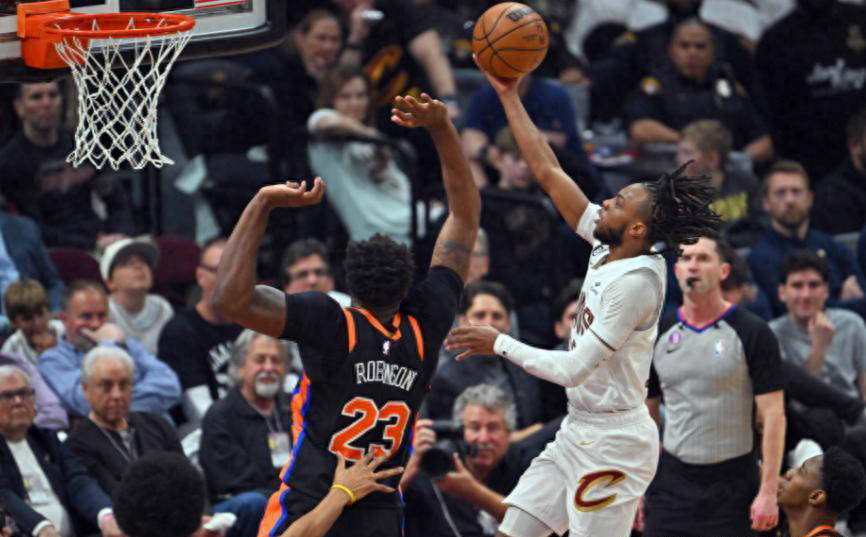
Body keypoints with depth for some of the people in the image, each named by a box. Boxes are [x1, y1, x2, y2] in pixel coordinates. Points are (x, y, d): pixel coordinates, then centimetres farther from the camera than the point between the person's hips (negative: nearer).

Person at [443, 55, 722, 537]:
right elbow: (548, 172, 10)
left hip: (613, 440, -9)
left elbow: (573, 369, -21)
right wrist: (509, 97, 11)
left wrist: (501, 345, -10)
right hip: (578, 433, 9)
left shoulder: (637, 280, -20)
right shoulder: (607, 249, 4)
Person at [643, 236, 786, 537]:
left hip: (732, 487, -3)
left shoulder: (752, 334, -5)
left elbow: (773, 416, -7)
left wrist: (768, 492, -14)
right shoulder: (659, 336, 8)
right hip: (671, 484, 3)